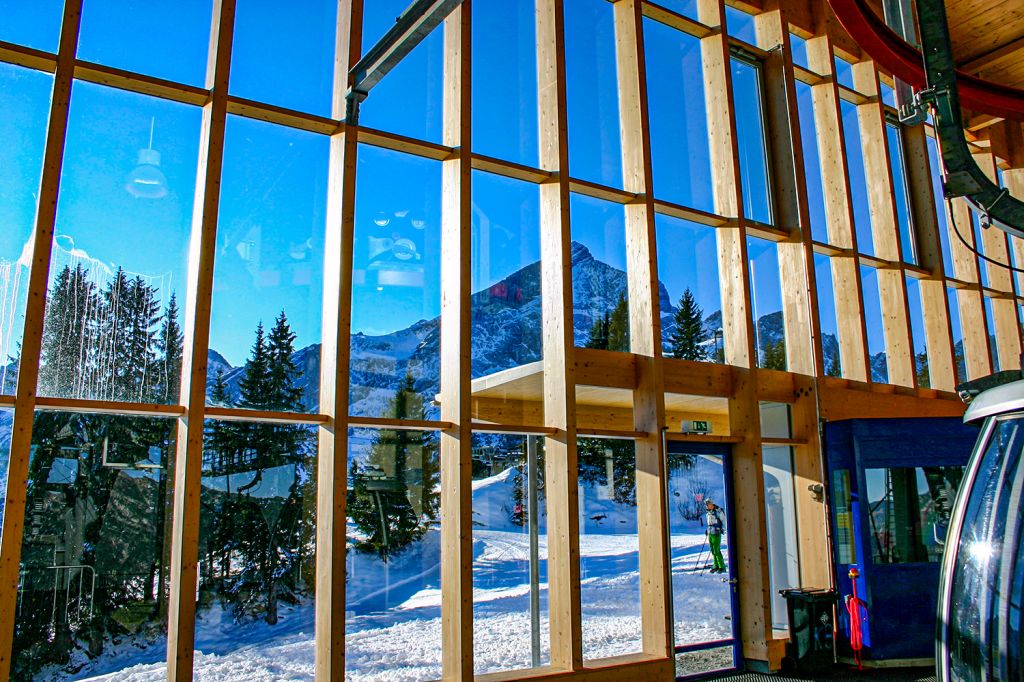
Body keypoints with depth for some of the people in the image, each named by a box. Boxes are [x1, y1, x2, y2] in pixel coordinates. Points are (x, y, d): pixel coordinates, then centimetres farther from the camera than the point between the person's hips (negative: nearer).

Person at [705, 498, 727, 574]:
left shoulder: (718, 511, -11)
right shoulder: (709, 512, 12)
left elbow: (724, 520, -9)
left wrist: (723, 529, -16)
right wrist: (708, 530, 20)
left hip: (716, 533, -8)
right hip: (710, 533, 8)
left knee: (716, 550, -9)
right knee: (713, 551, 9)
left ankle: (722, 567, -2)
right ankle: (716, 566, 17)